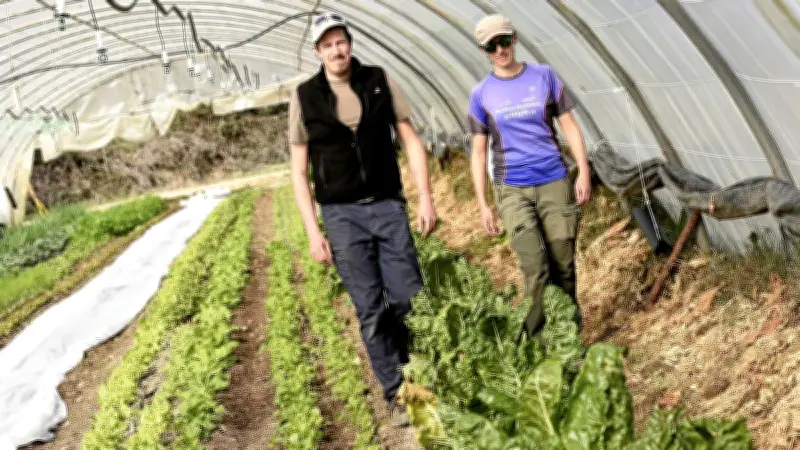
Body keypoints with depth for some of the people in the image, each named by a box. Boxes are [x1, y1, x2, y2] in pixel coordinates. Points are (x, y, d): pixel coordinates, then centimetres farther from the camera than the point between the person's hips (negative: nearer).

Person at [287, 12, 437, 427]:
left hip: (388, 206, 1)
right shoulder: (305, 97, -2)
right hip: (342, 214, -1)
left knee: (409, 298, 0)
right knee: (371, 309, 1)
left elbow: (411, 141, 5)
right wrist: (312, 231, -6)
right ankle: (395, 394, 12)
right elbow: (299, 170, 0)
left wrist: (426, 198, -4)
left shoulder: (379, 81, 1)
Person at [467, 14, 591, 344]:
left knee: (563, 266, 3)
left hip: (555, 182, 1)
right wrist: (482, 204, 2)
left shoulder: (544, 76, 4)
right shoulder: (481, 94, 3)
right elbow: (478, 152, 6)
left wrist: (584, 171, -3)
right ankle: (537, 342, 2)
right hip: (512, 190, -1)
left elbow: (569, 126, 7)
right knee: (536, 269, -12)